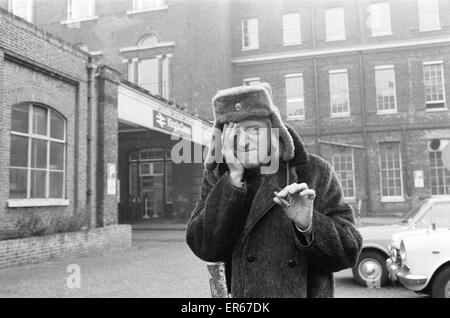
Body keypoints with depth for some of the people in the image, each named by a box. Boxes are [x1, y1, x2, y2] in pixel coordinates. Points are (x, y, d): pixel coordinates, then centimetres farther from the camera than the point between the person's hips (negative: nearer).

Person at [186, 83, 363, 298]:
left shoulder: (314, 171, -6)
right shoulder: (217, 176, -2)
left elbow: (348, 250, -7)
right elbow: (204, 248, -13)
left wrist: (308, 225, -25)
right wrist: (234, 178, -19)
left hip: (309, 291, -1)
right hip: (237, 292, 1)